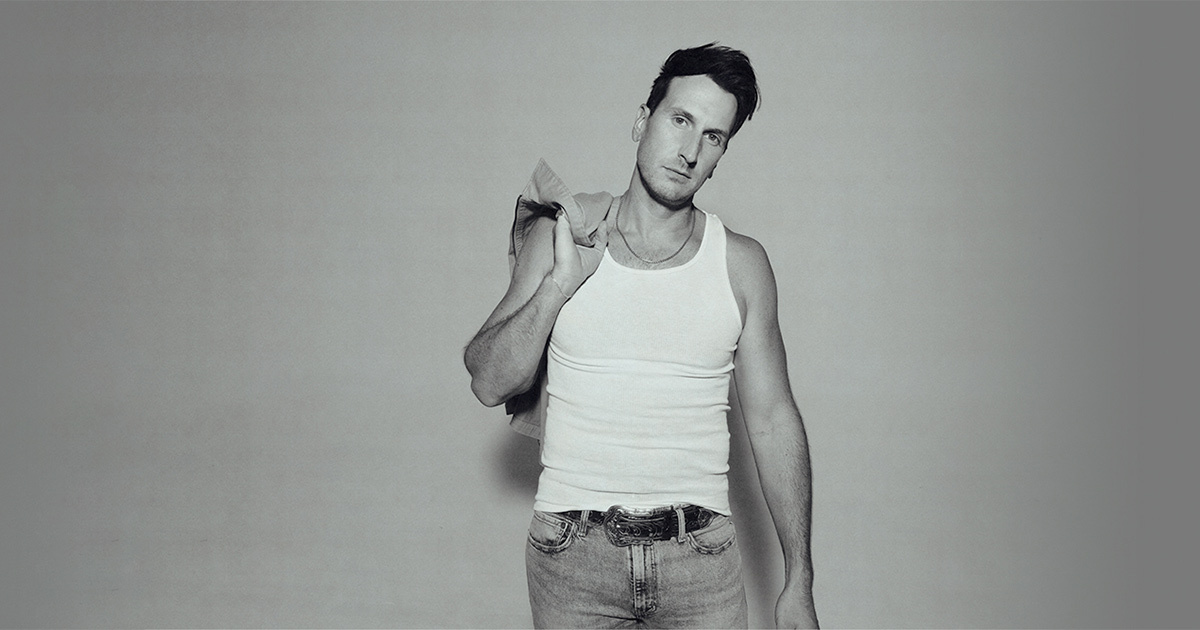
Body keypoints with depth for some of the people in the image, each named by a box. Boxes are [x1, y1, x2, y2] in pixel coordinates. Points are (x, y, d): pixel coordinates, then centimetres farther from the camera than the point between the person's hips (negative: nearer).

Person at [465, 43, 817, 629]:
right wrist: (560, 281, -16)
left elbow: (772, 422, 2)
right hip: (571, 550, 0)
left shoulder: (741, 263, 1)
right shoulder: (557, 238, 0)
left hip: (700, 556, 1)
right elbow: (489, 383, -4)